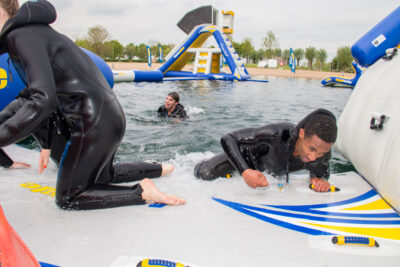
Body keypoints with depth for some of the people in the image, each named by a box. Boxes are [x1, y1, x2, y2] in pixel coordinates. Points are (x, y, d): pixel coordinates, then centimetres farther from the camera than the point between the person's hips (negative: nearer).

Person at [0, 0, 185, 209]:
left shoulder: (23, 36, -14)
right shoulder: (31, 32, 19)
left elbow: (43, 101, -27)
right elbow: (30, 96, 24)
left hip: (94, 124, -10)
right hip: (109, 118, 10)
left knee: (66, 198, 4)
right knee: (101, 177, 31)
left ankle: (141, 192, -5)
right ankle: (159, 169, 32)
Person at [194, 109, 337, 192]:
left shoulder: (322, 153, -33)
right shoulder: (276, 134, -47)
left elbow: (321, 172, -8)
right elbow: (228, 139, -44)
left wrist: (320, 180, -33)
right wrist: (245, 171, -57)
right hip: (250, 155, -4)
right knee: (204, 174, -14)